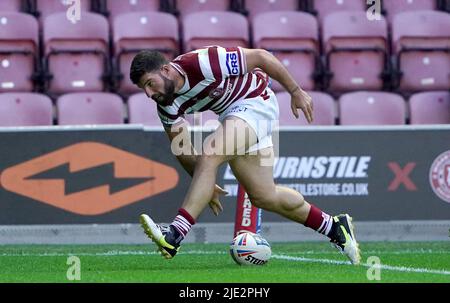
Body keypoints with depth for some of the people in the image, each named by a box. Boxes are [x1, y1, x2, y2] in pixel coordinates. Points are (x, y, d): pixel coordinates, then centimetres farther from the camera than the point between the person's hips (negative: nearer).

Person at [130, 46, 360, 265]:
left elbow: (260, 56, -21)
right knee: (264, 197, 9)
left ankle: (174, 236, -34)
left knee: (208, 155, -29)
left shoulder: (202, 63, -31)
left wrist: (296, 91, -13)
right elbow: (180, 147, 4)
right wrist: (204, 185, 3)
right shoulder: (167, 104, -11)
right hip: (231, 113, 8)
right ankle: (335, 228, 27)